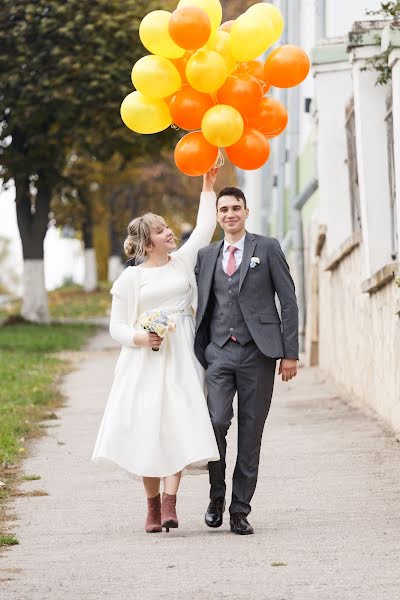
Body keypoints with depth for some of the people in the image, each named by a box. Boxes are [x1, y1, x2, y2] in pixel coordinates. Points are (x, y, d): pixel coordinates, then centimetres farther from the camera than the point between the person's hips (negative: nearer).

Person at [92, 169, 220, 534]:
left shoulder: (184, 261, 11)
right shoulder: (130, 278, 4)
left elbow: (204, 228, 15)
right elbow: (117, 327, 5)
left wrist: (208, 187, 15)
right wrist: (141, 338, -14)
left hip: (181, 356, 1)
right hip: (144, 360, -1)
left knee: (179, 423, -13)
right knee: (147, 428, -2)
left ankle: (170, 502, -20)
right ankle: (152, 505, 8)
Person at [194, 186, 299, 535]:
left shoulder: (267, 248, 5)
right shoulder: (206, 256, 15)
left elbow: (288, 300, 3)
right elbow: (201, 307, 17)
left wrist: (290, 352, -4)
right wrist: (196, 355, 7)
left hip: (257, 352, -1)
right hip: (219, 352, 2)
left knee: (251, 432, 0)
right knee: (217, 421, -15)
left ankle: (240, 509, 7)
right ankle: (217, 494, 5)